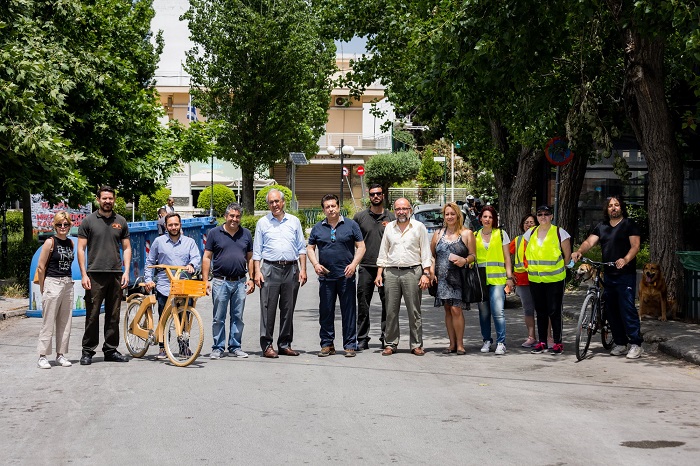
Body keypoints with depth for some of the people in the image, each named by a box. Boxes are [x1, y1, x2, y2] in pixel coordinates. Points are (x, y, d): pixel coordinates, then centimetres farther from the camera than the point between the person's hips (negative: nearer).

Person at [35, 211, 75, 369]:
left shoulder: (70, 243, 10)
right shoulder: (50, 242, -7)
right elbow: (41, 268, -6)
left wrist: (68, 281, 8)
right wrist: (43, 289, -4)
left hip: (68, 284, 6)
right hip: (52, 284, -6)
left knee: (65, 322, 8)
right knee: (48, 322, -4)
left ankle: (61, 354, 16)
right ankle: (42, 356, 1)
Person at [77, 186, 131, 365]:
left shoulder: (121, 221, 11)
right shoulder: (88, 221, 3)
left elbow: (126, 248, 13)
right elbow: (81, 249, 1)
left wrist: (126, 272, 2)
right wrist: (83, 274, -7)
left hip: (116, 275, 3)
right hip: (95, 274, -3)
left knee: (114, 315, 7)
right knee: (92, 315, -3)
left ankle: (111, 350, 16)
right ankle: (88, 351, 3)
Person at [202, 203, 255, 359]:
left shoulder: (246, 234, 9)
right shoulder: (215, 233, 1)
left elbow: (250, 258, 13)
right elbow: (207, 257, 1)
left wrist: (251, 279, 4)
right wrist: (205, 280, -5)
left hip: (240, 282, 2)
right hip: (220, 281, -2)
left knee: (238, 317, 7)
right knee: (219, 318, 3)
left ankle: (235, 347, 16)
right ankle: (218, 348, 10)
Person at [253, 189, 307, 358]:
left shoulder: (294, 221, 12)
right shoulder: (262, 223, 8)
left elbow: (302, 248, 13)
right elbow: (257, 250, 7)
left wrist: (303, 269, 4)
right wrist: (257, 271, -3)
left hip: (291, 269, 2)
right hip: (270, 269, -2)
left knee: (288, 309, 6)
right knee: (268, 309, -5)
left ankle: (285, 344, 14)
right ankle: (267, 345, -1)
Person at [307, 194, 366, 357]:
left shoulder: (351, 225, 5)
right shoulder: (318, 228, 11)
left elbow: (361, 246, 4)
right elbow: (310, 248, 14)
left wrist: (353, 264, -10)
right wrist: (315, 264, -3)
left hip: (346, 276, -2)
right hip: (325, 276, 2)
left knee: (349, 311, 0)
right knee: (326, 312, 5)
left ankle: (350, 345, 6)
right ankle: (327, 344, 14)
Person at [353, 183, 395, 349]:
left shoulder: (391, 217, 8)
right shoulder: (360, 216, 9)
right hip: (366, 267, 0)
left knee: (387, 304, 1)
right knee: (363, 304, 0)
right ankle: (362, 339, 7)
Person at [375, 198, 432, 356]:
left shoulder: (419, 227, 5)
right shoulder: (389, 227, 14)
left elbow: (426, 253, 3)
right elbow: (383, 252, 17)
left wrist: (426, 274, -5)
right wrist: (379, 273, 9)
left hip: (412, 272, -3)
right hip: (391, 272, 3)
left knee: (414, 311, -1)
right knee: (391, 311, 3)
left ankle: (416, 345, 5)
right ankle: (390, 344, 9)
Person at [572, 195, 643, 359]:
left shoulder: (629, 225, 1)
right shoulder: (602, 227, 16)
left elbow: (635, 245, -9)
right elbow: (589, 242, 5)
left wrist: (625, 260, -27)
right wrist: (579, 251, -17)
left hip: (626, 274, -6)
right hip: (608, 275, 6)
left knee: (627, 308, -12)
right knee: (611, 310, 7)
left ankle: (636, 344, -8)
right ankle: (620, 343, 16)